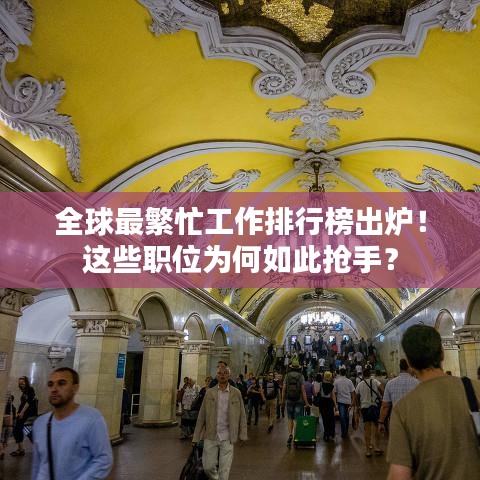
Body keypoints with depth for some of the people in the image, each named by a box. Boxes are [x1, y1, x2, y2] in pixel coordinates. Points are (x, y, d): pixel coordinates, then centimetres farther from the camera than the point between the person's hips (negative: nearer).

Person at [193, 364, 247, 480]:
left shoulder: (236, 393, 0)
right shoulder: (209, 392, 1)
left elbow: (242, 415, 4)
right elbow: (201, 416, 2)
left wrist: (243, 435, 0)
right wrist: (196, 437, 1)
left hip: (227, 438, -1)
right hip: (210, 437, 1)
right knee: (208, 467, 7)